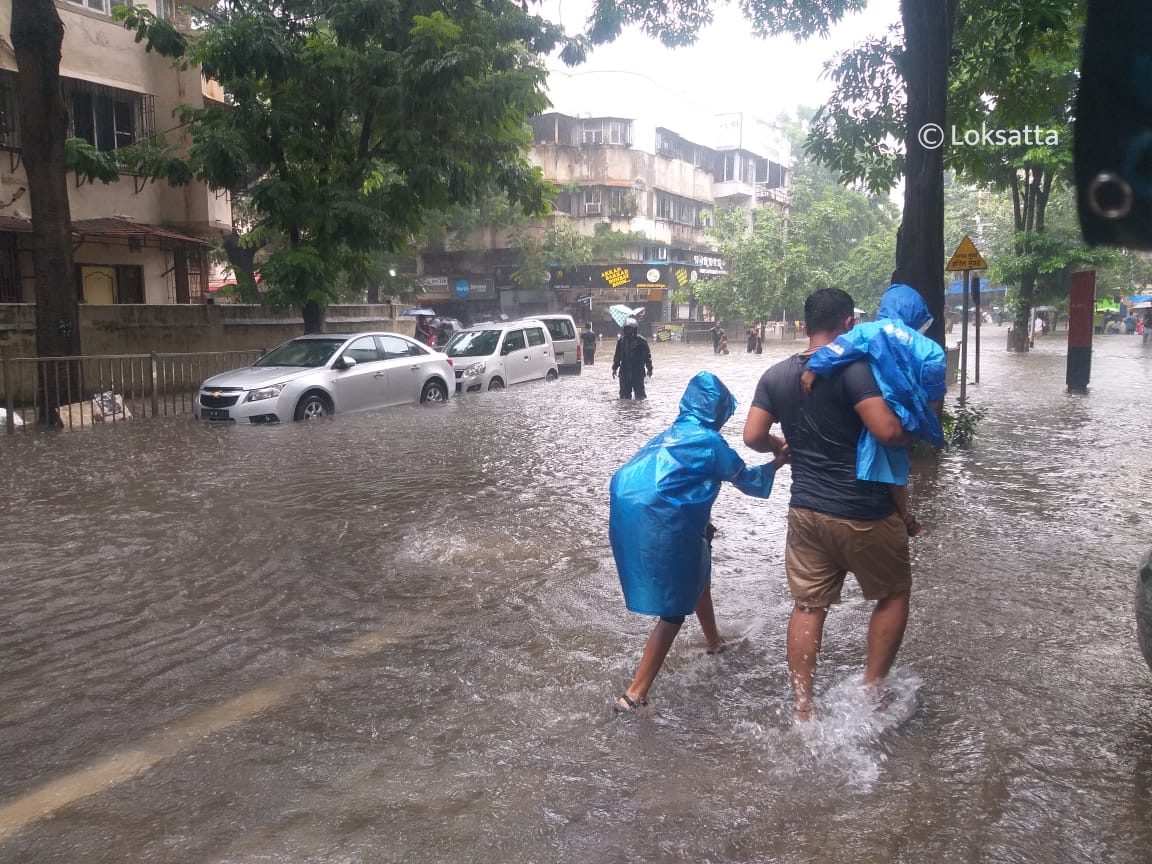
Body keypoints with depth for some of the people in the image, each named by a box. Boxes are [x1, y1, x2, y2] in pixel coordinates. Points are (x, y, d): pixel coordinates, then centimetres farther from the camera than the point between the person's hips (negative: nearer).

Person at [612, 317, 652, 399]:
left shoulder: (641, 340, -3)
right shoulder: (621, 340, 9)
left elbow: (647, 355, -1)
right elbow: (617, 356, 15)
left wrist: (649, 368, -3)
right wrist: (614, 368, 12)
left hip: (638, 371, -4)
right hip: (624, 371, 4)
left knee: (639, 392, -1)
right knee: (624, 393, 6)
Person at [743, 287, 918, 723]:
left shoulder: (775, 376, 3)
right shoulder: (852, 368, -16)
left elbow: (753, 437, 2)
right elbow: (888, 432, -23)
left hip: (805, 510, 5)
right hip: (862, 512, -5)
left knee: (807, 606, 11)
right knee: (894, 593, 17)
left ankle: (802, 708, 14)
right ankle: (871, 691, 20)